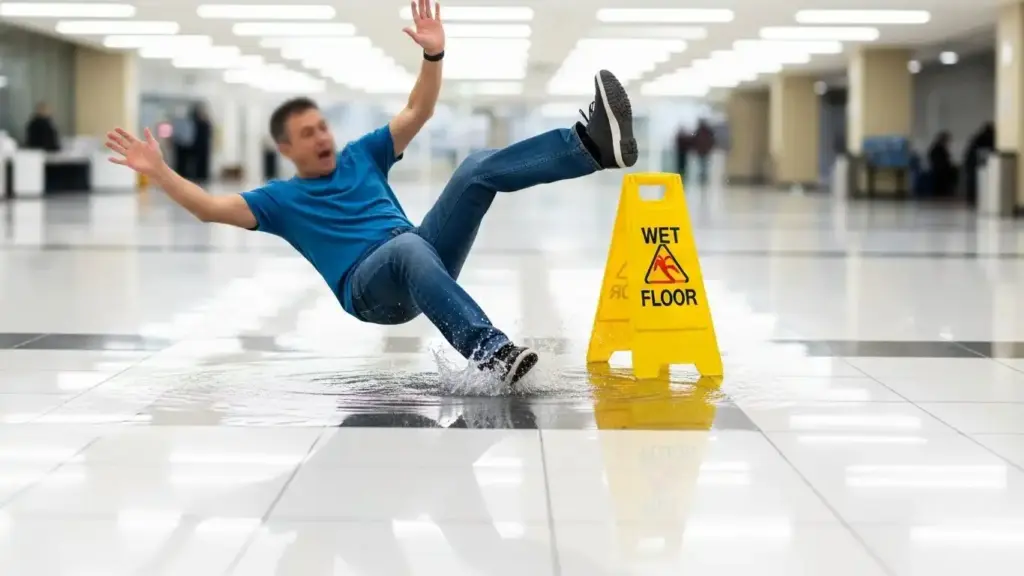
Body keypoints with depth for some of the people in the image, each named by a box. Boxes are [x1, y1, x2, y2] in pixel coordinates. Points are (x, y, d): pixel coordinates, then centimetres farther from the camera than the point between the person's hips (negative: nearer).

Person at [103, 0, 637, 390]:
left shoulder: (361, 156, 25)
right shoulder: (282, 198, 14)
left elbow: (417, 113, 20)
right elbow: (212, 209, 1)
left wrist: (433, 55, 6)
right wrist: (158, 172, -11)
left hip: (425, 259, 5)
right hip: (369, 287, -5)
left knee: (480, 167, -13)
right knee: (407, 245, -43)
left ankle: (594, 144, -35)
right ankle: (489, 351, -63)